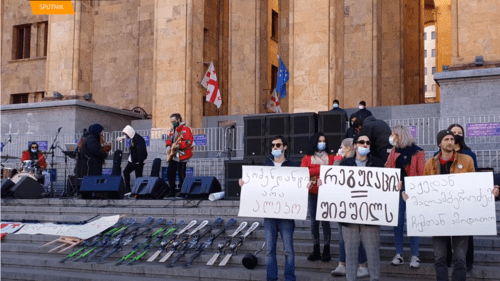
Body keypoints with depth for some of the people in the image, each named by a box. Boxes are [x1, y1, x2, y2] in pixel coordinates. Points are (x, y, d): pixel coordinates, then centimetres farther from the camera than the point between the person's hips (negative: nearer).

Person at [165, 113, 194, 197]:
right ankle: (172, 191, 19)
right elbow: (169, 139, 29)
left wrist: (178, 145, -26)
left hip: (181, 156, -9)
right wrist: (169, 147, 12)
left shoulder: (185, 129, -12)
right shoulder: (172, 129, 16)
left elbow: (189, 142, -21)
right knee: (170, 173, 10)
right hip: (173, 156, 9)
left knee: (181, 175, -6)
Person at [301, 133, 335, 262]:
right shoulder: (307, 158, 9)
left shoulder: (331, 158, 9)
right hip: (312, 193, 1)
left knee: (325, 221, -5)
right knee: (314, 222, 4)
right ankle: (316, 250, 12)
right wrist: (321, 169, -10)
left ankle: (326, 250, 2)